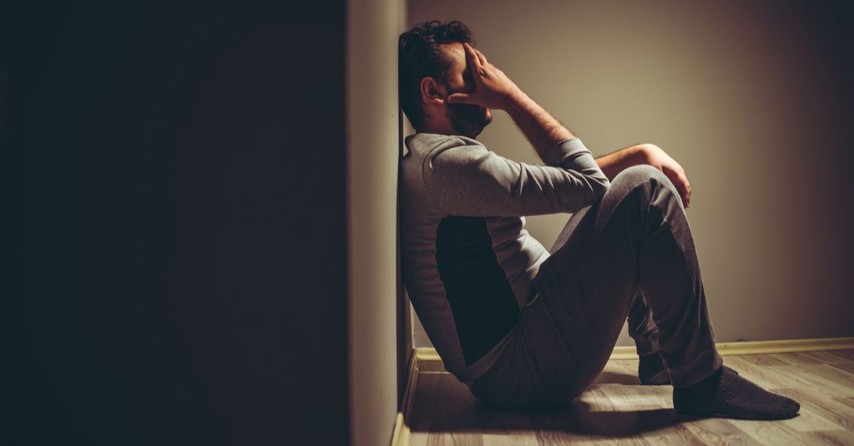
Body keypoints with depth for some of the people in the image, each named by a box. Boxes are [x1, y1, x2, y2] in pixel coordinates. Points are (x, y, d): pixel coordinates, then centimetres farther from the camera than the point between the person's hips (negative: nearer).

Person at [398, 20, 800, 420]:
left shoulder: (432, 166, 15)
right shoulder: (442, 162, -18)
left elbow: (566, 177, 18)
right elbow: (585, 183, -15)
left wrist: (641, 153, 6)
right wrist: (512, 96, -8)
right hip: (520, 367, -11)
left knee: (621, 185, 21)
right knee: (643, 188, -16)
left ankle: (655, 352, 26)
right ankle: (702, 381, -5)